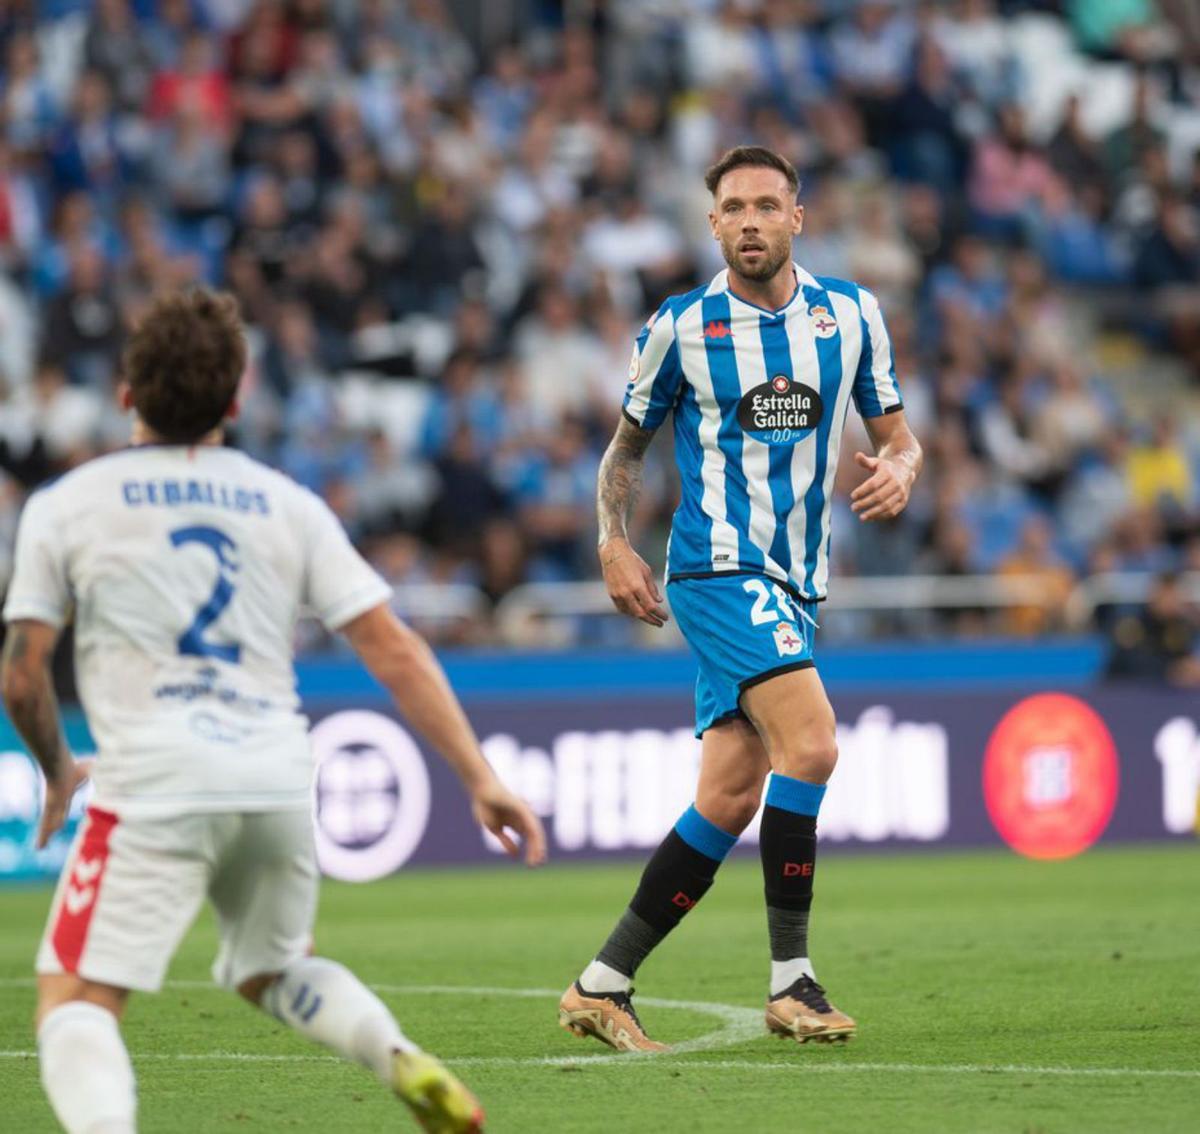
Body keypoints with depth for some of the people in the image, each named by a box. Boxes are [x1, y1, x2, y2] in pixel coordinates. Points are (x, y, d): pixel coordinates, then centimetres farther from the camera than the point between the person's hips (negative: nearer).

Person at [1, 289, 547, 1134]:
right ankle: (407, 1064, 3)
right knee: (273, 970, 28)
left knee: (74, 999, -3)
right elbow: (395, 653, 7)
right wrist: (480, 778, 7)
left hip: (155, 784, -4)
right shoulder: (287, 504, 13)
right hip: (280, 782, 4)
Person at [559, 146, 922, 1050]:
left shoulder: (850, 314, 7)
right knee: (811, 742, -25)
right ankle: (791, 978, -19)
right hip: (720, 565, -5)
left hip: (795, 585, 5)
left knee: (730, 800, 2)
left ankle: (603, 985, 11)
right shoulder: (682, 327, 0)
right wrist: (614, 543, -4)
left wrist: (899, 471, -10)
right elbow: (627, 447, 12)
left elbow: (896, 436, 14)